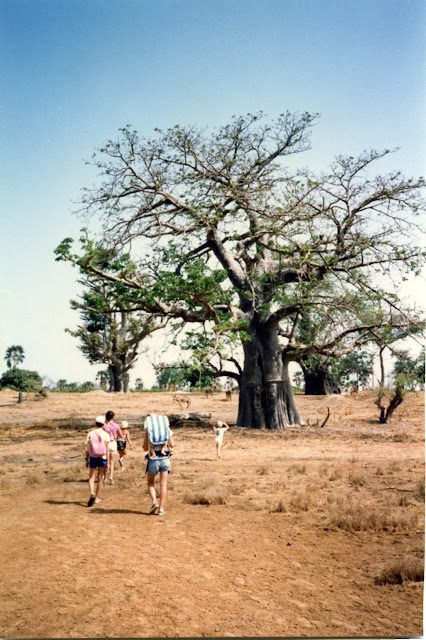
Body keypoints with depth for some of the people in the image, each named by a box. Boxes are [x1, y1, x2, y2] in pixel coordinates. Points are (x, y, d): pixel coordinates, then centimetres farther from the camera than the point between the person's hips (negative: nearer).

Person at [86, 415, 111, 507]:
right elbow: (107, 449, -8)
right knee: (100, 478, 11)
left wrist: (87, 459, 9)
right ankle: (97, 498, 18)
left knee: (91, 477, 8)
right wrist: (108, 462, -5)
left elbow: (87, 448, 0)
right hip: (102, 458, 0)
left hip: (93, 458, 1)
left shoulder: (90, 433, -2)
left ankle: (92, 494, -16)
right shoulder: (105, 434, -6)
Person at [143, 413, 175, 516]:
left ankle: (154, 502, -1)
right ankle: (161, 509, 7)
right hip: (165, 459, 2)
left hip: (153, 460, -2)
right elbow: (172, 445, 5)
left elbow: (145, 448, -2)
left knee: (150, 482, 17)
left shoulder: (148, 430, -2)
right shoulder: (167, 429, 5)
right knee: (163, 484, 8)